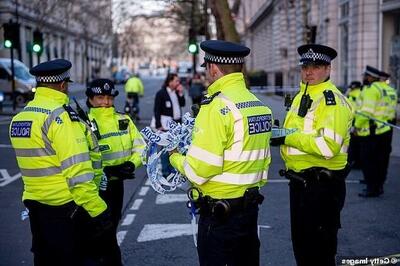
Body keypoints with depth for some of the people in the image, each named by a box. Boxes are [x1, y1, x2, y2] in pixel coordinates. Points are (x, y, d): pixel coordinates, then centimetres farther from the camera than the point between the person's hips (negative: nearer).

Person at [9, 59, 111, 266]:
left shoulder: (18, 118, 8)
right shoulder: (60, 116, -18)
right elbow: (78, 172, -23)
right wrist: (98, 210, -21)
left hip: (34, 202, 8)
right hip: (64, 206, -8)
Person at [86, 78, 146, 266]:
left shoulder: (123, 120, 3)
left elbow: (140, 146, 5)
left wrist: (131, 164, -15)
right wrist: (106, 171, -28)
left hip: (117, 183, 5)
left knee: (111, 227, 18)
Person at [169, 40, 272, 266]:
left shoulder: (217, 106, -19)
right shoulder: (261, 106, 7)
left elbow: (200, 169, -21)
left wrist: (176, 159, -2)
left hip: (219, 213, -8)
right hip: (251, 207, 8)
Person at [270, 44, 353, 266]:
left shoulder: (333, 101, -16)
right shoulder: (301, 96, 13)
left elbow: (329, 146, -28)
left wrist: (288, 138, -23)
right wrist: (279, 134, 4)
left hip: (323, 186, -9)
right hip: (299, 181, 9)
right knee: (300, 244, 20)